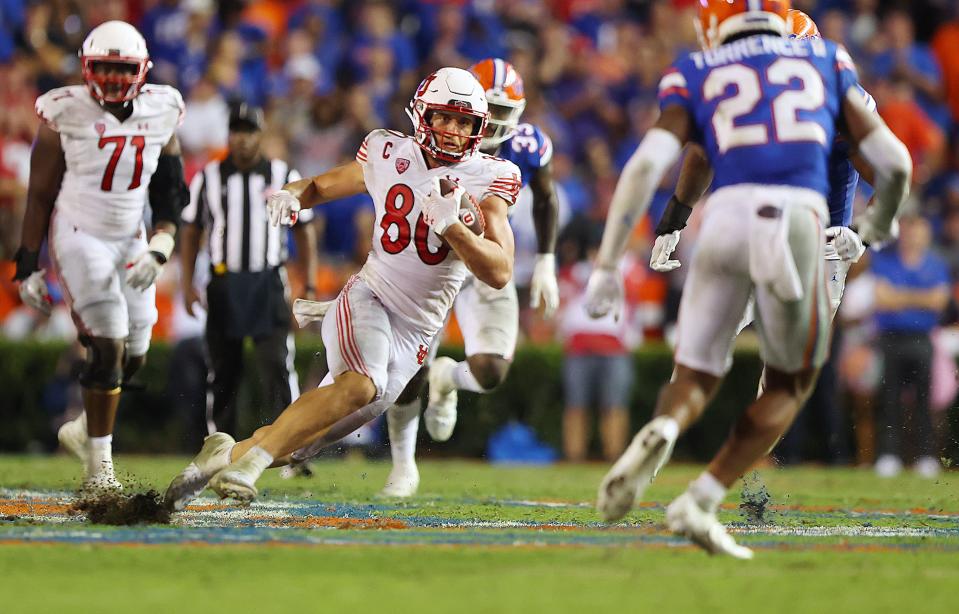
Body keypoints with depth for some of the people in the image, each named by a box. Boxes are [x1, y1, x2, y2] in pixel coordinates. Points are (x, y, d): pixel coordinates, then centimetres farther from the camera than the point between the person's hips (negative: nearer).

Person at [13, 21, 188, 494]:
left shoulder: (160, 113, -2)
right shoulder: (65, 115, -12)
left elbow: (169, 193, 6)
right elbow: (40, 196, -5)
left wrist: (159, 250, -8)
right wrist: (28, 265, -5)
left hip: (130, 242, 5)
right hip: (79, 239, -5)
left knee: (133, 357, 7)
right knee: (107, 349, -16)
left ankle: (84, 429, 33)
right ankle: (99, 466, -9)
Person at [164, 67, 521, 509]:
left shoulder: (488, 179, -4)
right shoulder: (389, 154, 2)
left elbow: (499, 273, -11)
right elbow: (322, 185, 19)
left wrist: (452, 225, -25)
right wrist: (292, 195, -4)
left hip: (414, 336, 2)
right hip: (368, 299, -2)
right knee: (361, 384, -34)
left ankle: (227, 453, 25)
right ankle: (251, 460, -28)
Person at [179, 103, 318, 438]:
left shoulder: (284, 177, 3)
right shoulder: (209, 178, 5)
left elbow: (304, 233, 7)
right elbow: (190, 233, 10)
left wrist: (309, 287, 2)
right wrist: (187, 285, 2)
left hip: (269, 285, -1)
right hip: (224, 285, 1)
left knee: (278, 368, -11)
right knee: (223, 371, 7)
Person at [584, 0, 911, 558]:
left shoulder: (697, 76, 20)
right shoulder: (827, 62, 24)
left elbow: (646, 166, 4)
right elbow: (894, 162, 22)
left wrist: (607, 266, 6)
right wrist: (881, 221, 44)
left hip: (727, 216, 0)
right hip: (801, 216, 0)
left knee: (697, 376, 14)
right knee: (791, 383, 19)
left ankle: (661, 432, -22)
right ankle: (701, 503, 3)